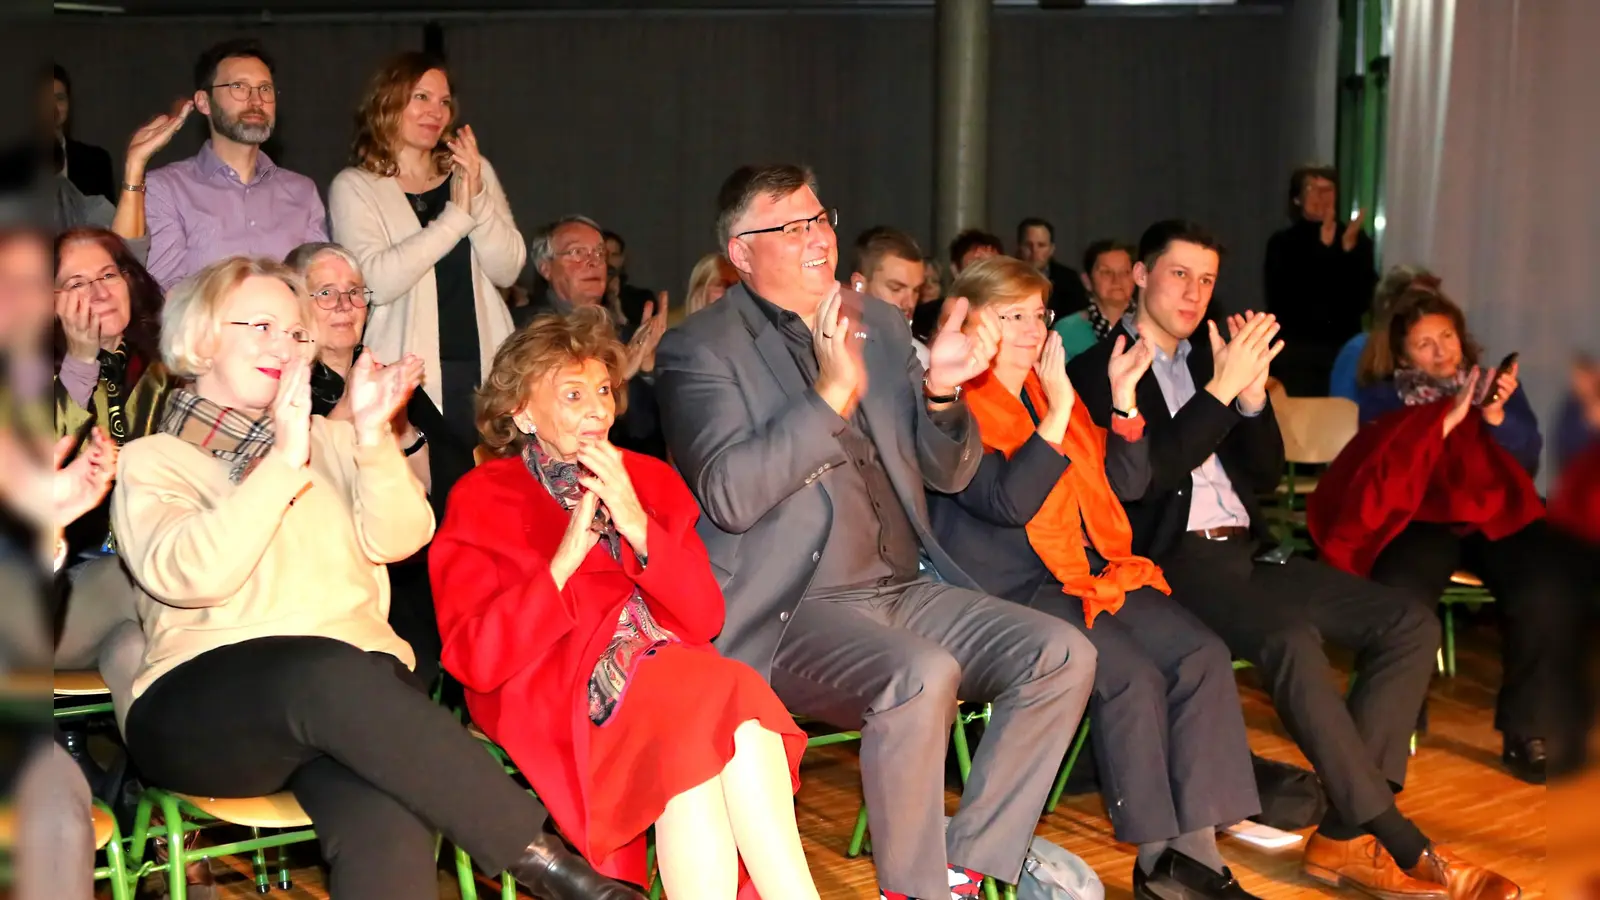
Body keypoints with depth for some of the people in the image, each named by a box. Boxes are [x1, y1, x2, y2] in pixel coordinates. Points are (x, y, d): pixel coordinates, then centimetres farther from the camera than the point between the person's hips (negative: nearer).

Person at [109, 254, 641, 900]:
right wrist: (283, 463, -13)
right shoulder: (151, 461, 12)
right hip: (204, 710, -2)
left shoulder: (328, 440, 23)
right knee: (330, 672, -38)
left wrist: (371, 440, -8)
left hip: (352, 681, 3)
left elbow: (397, 540, 7)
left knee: (388, 828, -35)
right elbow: (183, 575, -10)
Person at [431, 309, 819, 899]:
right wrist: (564, 560, -15)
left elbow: (704, 621, 7)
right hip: (552, 694, -4)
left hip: (674, 671, 4)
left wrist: (639, 529, -7)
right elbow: (476, 660, -6)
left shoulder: (649, 480, 18)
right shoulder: (481, 499, 6)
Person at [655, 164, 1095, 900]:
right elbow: (729, 496, -18)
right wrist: (832, 394, -24)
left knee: (1063, 654, -11)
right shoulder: (699, 349, -4)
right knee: (922, 674, -33)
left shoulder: (878, 321, 14)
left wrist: (940, 391, -7)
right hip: (794, 611, -7)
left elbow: (948, 474, 14)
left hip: (905, 588, 7)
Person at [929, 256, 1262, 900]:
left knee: (1202, 655, -14)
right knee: (1131, 675, -27)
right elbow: (1008, 501, -16)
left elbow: (1127, 484, 18)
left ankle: (1196, 846, -14)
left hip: (1095, 572, 8)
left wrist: (1123, 399, 6)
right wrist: (1056, 414, -20)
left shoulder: (1052, 392, 21)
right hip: (1011, 590, -7)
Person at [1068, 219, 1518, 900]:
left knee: (1410, 625, -9)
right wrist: (1220, 389, -16)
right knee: (1291, 639, -34)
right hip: (1171, 560, -7)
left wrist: (1252, 392, -2)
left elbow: (1265, 474, 16)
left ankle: (1347, 835, -15)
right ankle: (1399, 843, -24)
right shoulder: (1097, 370, 1)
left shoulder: (1207, 359, 20)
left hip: (1244, 551, 8)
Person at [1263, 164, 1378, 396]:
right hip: (1297, 352, -1)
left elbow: (1365, 298, -1)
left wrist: (1350, 249, -14)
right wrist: (1322, 248, -12)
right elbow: (1280, 302, -9)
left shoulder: (1357, 240, 5)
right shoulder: (1282, 243, 2)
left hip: (1345, 348, 1)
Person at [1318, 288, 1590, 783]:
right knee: (1401, 599, -35)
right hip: (1419, 516, -2)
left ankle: (1534, 734, -20)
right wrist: (1447, 417, -13)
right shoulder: (1382, 397, 15)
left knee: (1552, 593, -31)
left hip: (1497, 512, 2)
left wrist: (1496, 416, -10)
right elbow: (1385, 466, -4)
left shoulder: (1495, 384, 21)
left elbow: (1528, 460, 8)